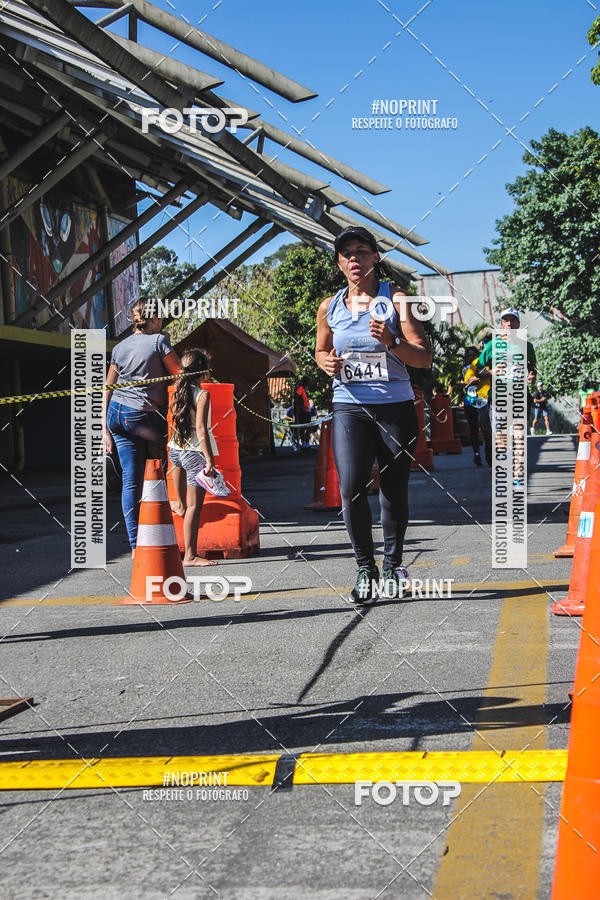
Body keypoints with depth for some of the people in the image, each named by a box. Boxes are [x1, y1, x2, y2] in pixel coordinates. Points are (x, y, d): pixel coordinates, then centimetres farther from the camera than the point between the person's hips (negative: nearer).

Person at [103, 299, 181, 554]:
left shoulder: (119, 347, 15)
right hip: (144, 416, -6)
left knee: (131, 481, 5)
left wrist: (106, 430, 15)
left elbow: (107, 390, 14)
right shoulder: (159, 341, -2)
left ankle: (135, 545, 4)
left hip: (116, 414, 6)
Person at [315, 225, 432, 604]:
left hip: (396, 406, -1)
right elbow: (321, 351, 26)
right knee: (351, 487, -14)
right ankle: (366, 568, 1)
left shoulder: (396, 299, 0)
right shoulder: (329, 308, 10)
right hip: (349, 406, 1)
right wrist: (327, 362, 2)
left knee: (395, 490, 5)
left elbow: (425, 357, -4)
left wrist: (391, 342, -22)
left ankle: (393, 563, 25)